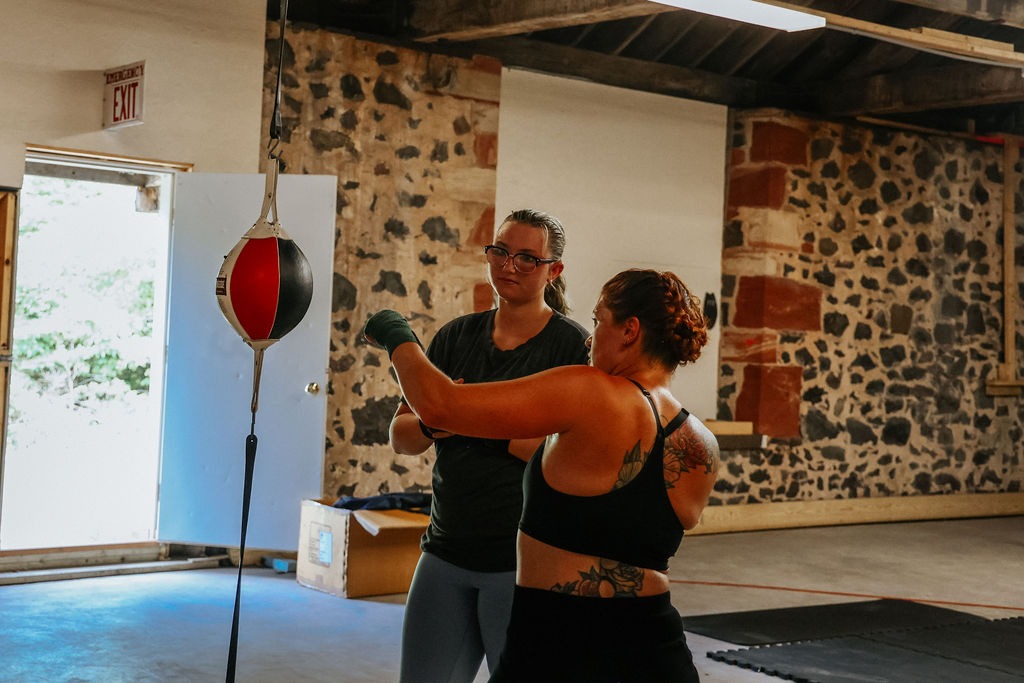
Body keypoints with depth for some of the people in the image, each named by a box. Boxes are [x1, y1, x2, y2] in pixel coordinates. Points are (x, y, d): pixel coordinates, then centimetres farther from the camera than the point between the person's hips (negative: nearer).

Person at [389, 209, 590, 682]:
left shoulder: (572, 346, -6)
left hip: (523, 562, -5)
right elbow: (400, 437, 10)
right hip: (447, 552, 5)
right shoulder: (456, 336, 10)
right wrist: (431, 424, -13)